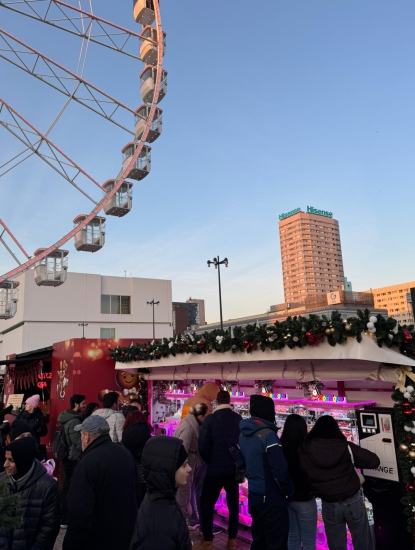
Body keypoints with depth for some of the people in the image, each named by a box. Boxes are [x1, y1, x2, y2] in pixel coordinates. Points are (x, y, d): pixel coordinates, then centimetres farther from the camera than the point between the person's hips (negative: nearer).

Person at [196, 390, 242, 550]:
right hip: (234, 467, 4)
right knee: (233, 502, 16)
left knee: (207, 502, 9)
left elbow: (203, 446, -12)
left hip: (216, 468, -4)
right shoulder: (239, 419, -2)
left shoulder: (210, 419, -12)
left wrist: (209, 460, 6)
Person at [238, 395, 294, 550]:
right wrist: (289, 491, -6)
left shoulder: (243, 434, 4)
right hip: (271, 499, -8)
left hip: (253, 496, 8)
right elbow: (280, 471, -22)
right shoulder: (268, 435, -22)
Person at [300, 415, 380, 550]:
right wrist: (353, 462, 6)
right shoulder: (346, 447, -13)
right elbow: (374, 461, -8)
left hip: (329, 504, 1)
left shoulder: (306, 451, -12)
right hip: (353, 500, 0)